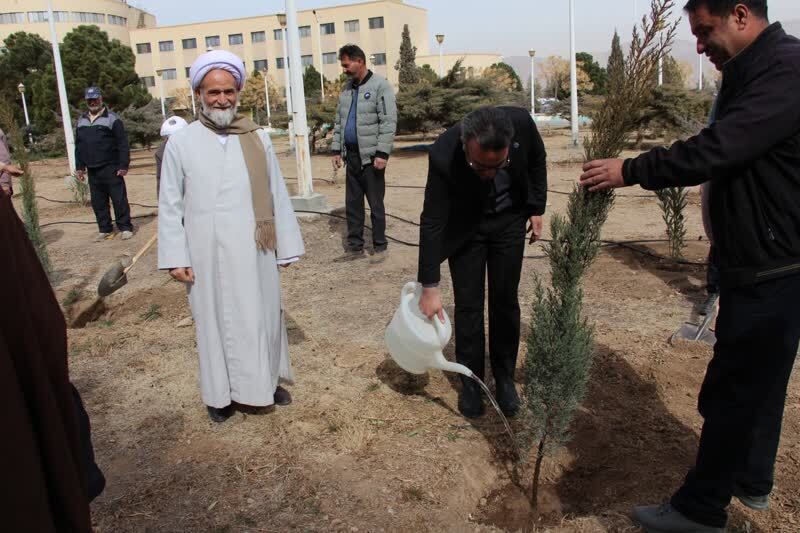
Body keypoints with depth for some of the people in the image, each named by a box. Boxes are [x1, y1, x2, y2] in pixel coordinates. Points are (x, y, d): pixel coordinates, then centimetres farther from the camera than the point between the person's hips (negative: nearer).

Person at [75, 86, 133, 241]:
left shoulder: (112, 118, -4)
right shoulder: (81, 121, 14)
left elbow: (123, 144, -10)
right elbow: (78, 146, 19)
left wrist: (124, 165, -15)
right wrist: (80, 166, 14)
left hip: (111, 169, -6)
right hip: (92, 170, 6)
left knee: (119, 199, -3)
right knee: (98, 202, 9)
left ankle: (125, 227, 5)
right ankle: (105, 229, 18)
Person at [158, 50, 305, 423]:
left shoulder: (258, 138, 0)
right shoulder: (180, 143, -3)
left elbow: (277, 196, 3)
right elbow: (170, 206, 0)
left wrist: (287, 246, 4)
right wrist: (175, 258, -4)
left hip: (254, 252, 1)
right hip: (207, 255, -1)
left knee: (263, 317, 12)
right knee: (215, 322, 10)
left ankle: (267, 380, 33)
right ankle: (220, 392, 27)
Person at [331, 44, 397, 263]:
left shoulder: (380, 85, -8)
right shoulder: (347, 88, 13)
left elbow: (389, 122, -14)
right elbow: (339, 121, 19)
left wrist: (382, 153, -19)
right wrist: (336, 149, 13)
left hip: (371, 156, -7)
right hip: (351, 155, 7)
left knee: (375, 204, 1)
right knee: (352, 203, 10)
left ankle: (379, 247, 12)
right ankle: (355, 245, 20)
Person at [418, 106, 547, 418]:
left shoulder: (521, 122, -29)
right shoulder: (443, 155, -34)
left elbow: (537, 160, -4)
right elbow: (432, 222, -27)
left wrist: (536, 209, 0)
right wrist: (429, 287, -25)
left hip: (509, 219, 2)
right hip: (465, 226, -2)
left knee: (505, 301, 5)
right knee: (468, 305, -1)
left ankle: (504, 378, 21)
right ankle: (470, 380, 18)